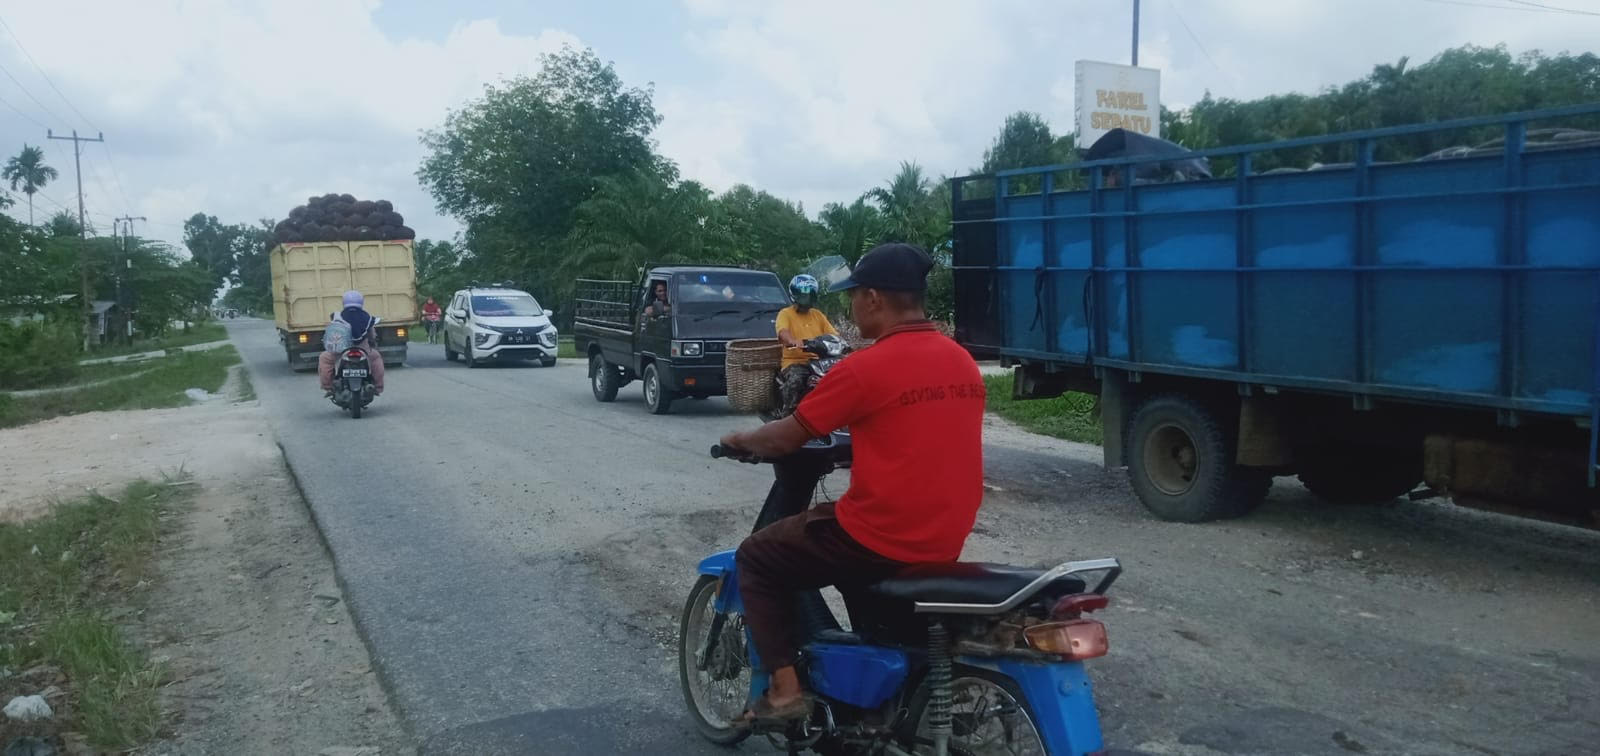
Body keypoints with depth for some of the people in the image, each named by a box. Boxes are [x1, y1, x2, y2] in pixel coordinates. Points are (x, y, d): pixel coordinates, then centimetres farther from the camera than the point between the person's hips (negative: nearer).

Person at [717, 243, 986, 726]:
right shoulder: (963, 362, 6)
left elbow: (785, 439, -7)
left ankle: (785, 690, 5)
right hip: (945, 544, 8)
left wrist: (739, 440, 13)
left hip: (881, 538, -7)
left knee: (756, 560, 12)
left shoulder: (866, 368, -16)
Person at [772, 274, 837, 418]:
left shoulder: (817, 315, 20)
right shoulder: (785, 314, 5)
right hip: (795, 362, -4)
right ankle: (787, 414, -24)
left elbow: (833, 334, 13)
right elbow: (783, 332, -17)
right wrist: (794, 341, -40)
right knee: (794, 380, -36)